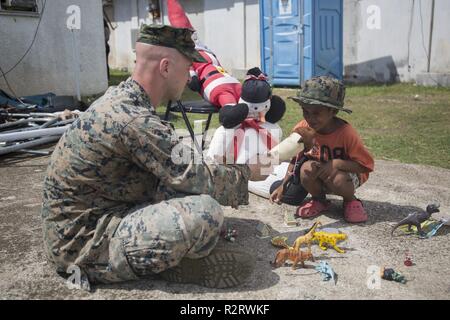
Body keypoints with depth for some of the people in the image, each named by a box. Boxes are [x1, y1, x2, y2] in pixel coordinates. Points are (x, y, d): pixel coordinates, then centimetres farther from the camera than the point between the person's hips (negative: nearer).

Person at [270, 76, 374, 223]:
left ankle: (351, 200, 2)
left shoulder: (346, 132, -25)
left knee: (337, 180, -35)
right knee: (306, 168, -29)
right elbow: (295, 159, -3)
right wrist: (283, 186, -12)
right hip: (318, 179, 3)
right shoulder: (302, 129, -16)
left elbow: (366, 165, -22)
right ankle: (318, 200, 3)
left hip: (344, 173, -3)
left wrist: (336, 163, -34)